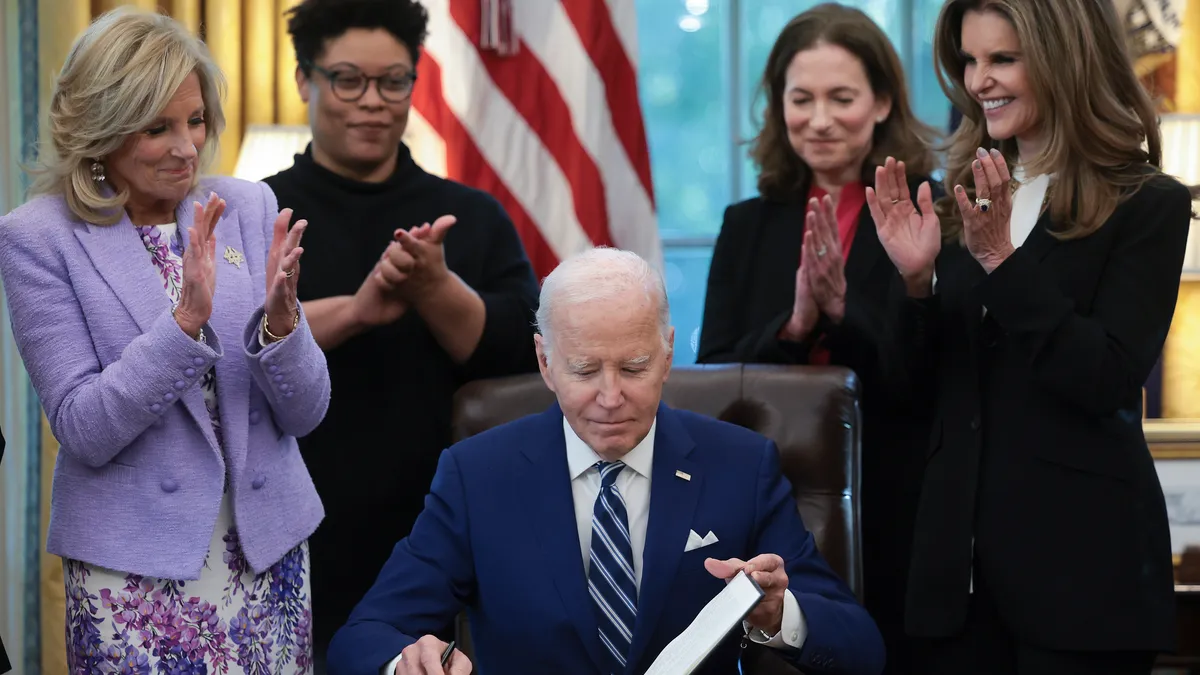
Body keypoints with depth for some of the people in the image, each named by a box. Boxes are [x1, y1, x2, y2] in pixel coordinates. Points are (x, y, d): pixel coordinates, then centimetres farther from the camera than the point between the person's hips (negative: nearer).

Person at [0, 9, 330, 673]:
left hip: (269, 546, 3)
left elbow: (304, 412, 3)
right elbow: (83, 431, -12)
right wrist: (186, 321, -23)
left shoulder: (249, 207, 3)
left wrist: (280, 318, -17)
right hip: (133, 565, -3)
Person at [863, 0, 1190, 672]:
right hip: (959, 547, 5)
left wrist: (1000, 259, -19)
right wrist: (918, 280, -8)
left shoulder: (1148, 207, -5)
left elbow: (1108, 382, -15)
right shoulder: (966, 202, 10)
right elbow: (918, 384, 10)